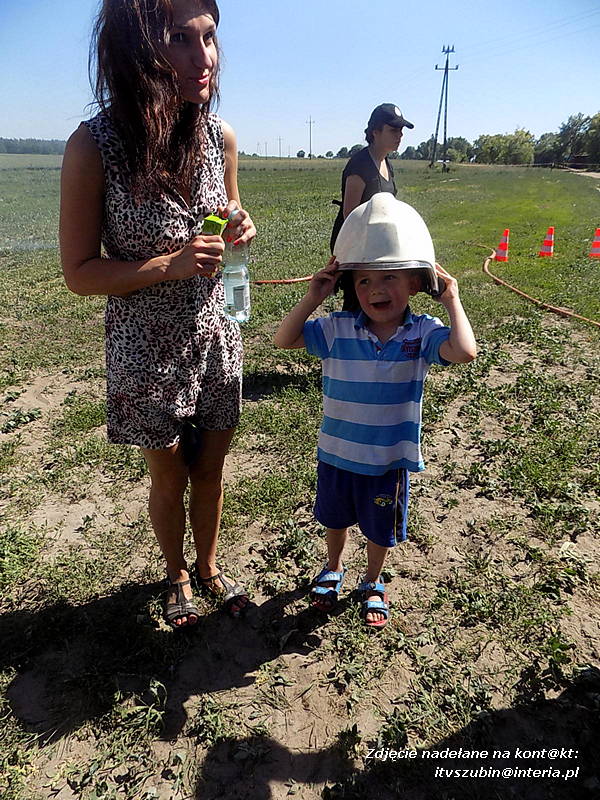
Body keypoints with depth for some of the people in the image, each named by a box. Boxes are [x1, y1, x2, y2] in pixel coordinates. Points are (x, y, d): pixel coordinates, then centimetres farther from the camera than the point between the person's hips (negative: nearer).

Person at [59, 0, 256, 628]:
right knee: (170, 478, 16)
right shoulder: (94, 145, -19)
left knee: (210, 468, 18)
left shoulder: (220, 136, -7)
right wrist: (169, 264, -27)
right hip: (148, 349, -3)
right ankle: (176, 575, 45)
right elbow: (79, 273, -14)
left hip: (216, 336, 4)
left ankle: (208, 567, 46)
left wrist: (238, 227, -12)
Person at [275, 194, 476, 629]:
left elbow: (464, 352, -32)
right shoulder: (338, 329, -12)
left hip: (390, 459, -1)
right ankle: (333, 569, 56)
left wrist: (452, 300, -23)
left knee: (381, 529, 21)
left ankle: (374, 583, 50)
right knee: (336, 518, 26)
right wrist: (312, 298, -19)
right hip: (337, 452, 2)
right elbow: (284, 339, -11)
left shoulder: (422, 333, -15)